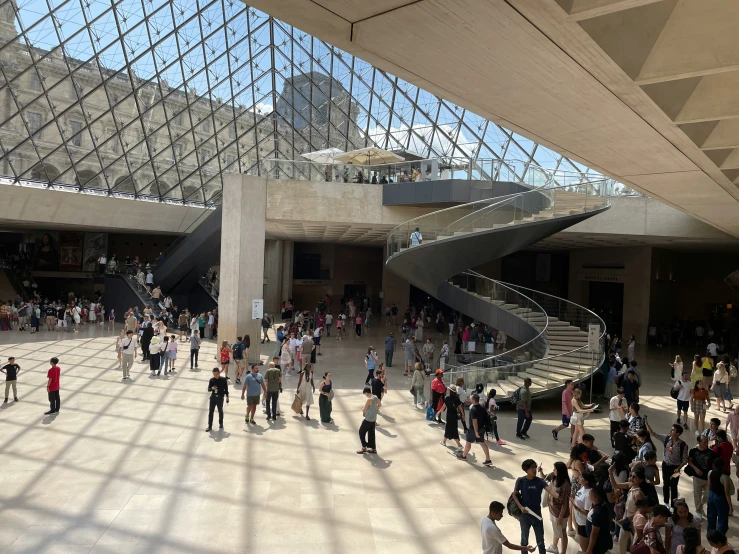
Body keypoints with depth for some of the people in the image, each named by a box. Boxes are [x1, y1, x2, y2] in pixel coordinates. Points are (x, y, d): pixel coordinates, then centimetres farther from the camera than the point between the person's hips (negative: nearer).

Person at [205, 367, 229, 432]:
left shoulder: (223, 380, -10)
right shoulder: (211, 380, -5)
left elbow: (226, 389, -1)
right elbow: (208, 389, -1)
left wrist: (227, 397, 1)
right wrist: (212, 388, -23)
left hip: (220, 398, -1)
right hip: (213, 397, 2)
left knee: (220, 411, 15)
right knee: (210, 412, 1)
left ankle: (221, 424, 35)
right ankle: (210, 426, 10)